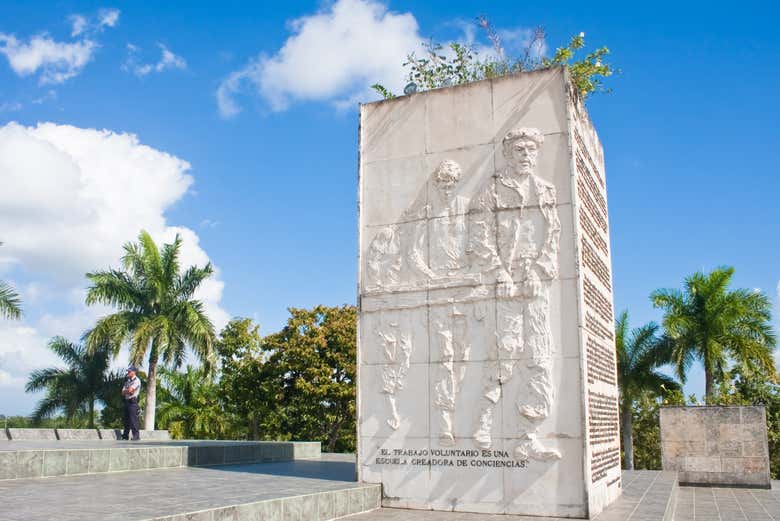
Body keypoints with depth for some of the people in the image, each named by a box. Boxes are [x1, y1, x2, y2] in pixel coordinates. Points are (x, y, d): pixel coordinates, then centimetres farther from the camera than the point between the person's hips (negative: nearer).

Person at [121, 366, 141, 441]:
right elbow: (123, 392, 12)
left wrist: (125, 391, 2)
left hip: (132, 401, -8)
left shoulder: (136, 380, -7)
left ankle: (136, 436, -10)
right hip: (126, 401, 8)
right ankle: (125, 435, 17)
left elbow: (130, 390, -18)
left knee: (133, 419, -11)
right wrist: (128, 391, -7)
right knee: (126, 419, 11)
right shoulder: (127, 380, 18)